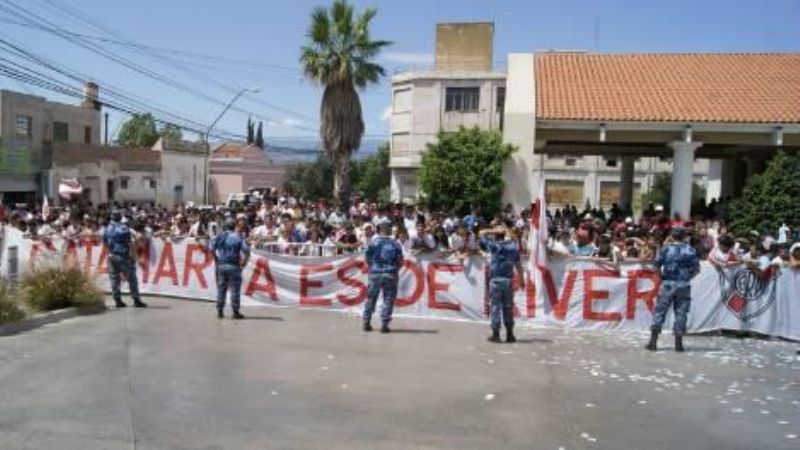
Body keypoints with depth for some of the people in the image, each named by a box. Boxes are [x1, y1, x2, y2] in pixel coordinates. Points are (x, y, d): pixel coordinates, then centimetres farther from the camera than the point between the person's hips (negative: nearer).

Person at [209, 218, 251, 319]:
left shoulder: (220, 236, 6)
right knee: (235, 289, 1)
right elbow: (246, 250, -12)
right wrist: (244, 262, 0)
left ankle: (220, 311, 14)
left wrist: (216, 258, 12)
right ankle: (235, 312, 2)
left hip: (221, 265, 4)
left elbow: (211, 248, 2)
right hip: (234, 266, -4)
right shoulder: (238, 237, -4)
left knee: (221, 288, 11)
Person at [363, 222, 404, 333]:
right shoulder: (395, 244, -1)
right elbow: (400, 262, 0)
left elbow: (367, 259, 1)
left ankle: (366, 322, 18)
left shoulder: (373, 242, -1)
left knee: (371, 298, 14)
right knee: (388, 299, 5)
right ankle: (384, 324, 0)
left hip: (375, 274, 1)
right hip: (390, 275, -1)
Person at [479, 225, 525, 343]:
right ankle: (509, 335, 11)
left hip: (496, 280, -3)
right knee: (508, 307, 9)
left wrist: (494, 231, 1)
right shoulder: (513, 246, 7)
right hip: (508, 280, 3)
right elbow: (518, 264, 8)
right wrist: (522, 278, 13)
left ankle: (495, 334, 2)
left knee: (495, 306, 1)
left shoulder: (494, 244, -4)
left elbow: (481, 233, 4)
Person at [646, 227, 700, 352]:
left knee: (660, 311, 4)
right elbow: (697, 268, 1)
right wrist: (688, 277, 13)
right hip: (684, 285, 1)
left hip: (668, 283, -1)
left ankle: (653, 341, 2)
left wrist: (661, 277, 8)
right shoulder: (690, 249, 3)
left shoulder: (666, 249, 0)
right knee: (681, 312, 6)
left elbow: (656, 265, -5)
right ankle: (679, 343, 6)